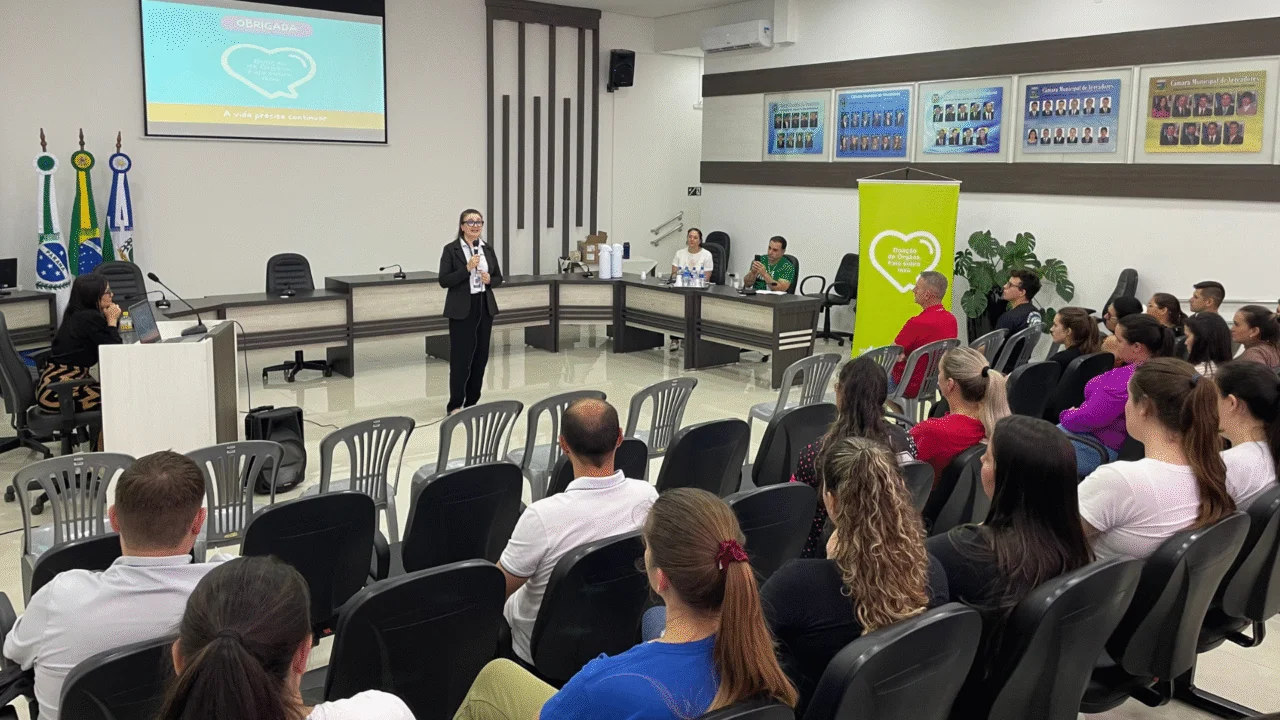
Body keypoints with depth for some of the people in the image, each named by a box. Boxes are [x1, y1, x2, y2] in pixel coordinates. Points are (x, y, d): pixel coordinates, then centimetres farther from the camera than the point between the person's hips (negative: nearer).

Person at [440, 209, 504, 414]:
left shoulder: (488, 249, 8)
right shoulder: (451, 249, -6)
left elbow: (499, 278, 14)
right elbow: (444, 281, -12)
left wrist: (489, 280, -8)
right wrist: (467, 268, -21)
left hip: (485, 307, 5)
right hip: (462, 310, -5)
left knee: (481, 356, 8)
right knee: (461, 358, -3)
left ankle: (472, 403, 19)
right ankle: (454, 406, 7)